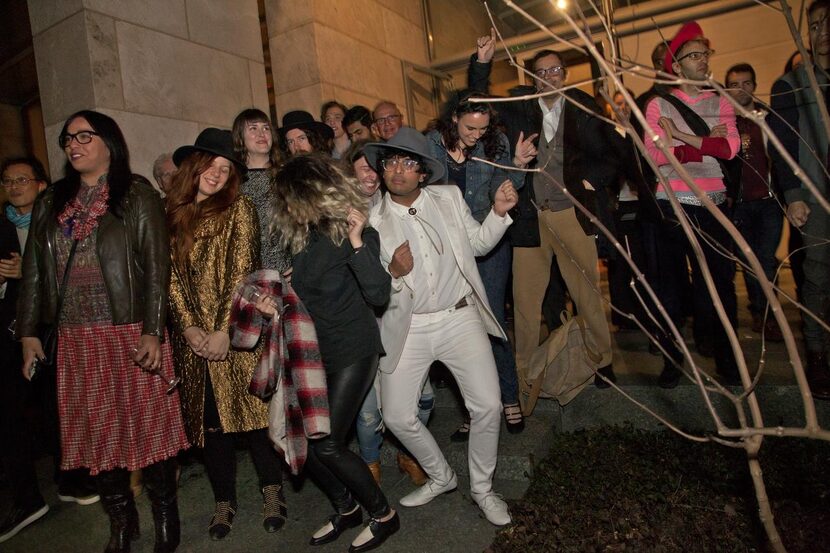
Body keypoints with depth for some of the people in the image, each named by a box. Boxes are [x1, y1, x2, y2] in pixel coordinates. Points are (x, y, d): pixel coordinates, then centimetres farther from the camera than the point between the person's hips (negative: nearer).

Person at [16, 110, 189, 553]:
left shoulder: (136, 194, 0)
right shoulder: (50, 203, 14)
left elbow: (156, 264, -8)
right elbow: (34, 271, 15)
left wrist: (153, 330, -15)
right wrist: (28, 331, 9)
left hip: (131, 331, -4)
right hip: (75, 338, 5)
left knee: (147, 421, 1)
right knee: (93, 428, 9)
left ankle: (165, 515, 20)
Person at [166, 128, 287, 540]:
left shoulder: (239, 208, -2)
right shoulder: (171, 215, 8)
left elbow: (241, 270, -9)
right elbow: (171, 275, 3)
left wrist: (224, 329, -13)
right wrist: (190, 327, -7)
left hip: (237, 332, -3)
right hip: (192, 336, 3)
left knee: (250, 408, 3)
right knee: (208, 418, 10)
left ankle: (271, 490, 21)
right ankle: (224, 500, 25)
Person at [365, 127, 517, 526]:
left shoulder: (449, 197, 2)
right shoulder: (372, 219, -4)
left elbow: (478, 243, 13)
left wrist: (499, 212, -4)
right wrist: (393, 272, -23)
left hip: (460, 317, 1)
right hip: (408, 327, 0)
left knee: (487, 405, -6)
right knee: (397, 416, 0)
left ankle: (482, 487, 22)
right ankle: (441, 477, 30)